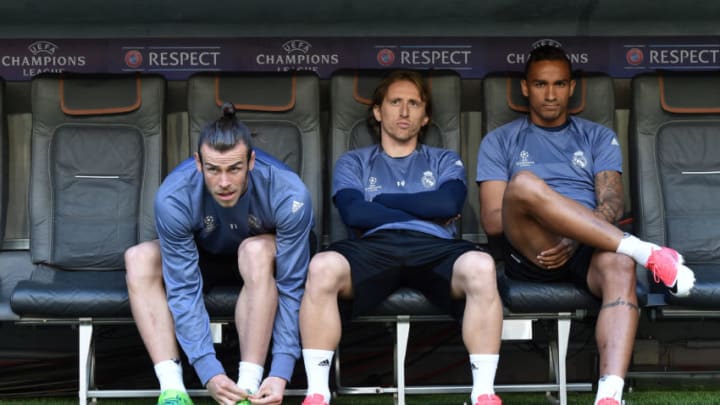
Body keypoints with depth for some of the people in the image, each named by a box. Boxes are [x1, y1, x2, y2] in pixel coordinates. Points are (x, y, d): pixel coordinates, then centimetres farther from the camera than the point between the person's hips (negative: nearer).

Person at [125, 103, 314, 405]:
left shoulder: (288, 195, -33)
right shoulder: (173, 197, -31)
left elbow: (291, 288, -30)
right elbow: (184, 289, -30)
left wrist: (281, 373, -37)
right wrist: (209, 372, -38)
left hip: (263, 265, -2)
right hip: (204, 259, 2)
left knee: (256, 250, -37)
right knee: (139, 258, -27)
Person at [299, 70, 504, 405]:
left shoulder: (445, 161, 28)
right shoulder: (353, 162, 26)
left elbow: (448, 204, 4)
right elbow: (353, 213, 4)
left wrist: (381, 201, 8)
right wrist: (425, 212, 6)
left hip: (435, 248, 1)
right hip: (373, 247, 0)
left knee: (480, 267, -36)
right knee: (323, 267, -36)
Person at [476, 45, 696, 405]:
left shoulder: (598, 137, 23)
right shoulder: (500, 141, 19)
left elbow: (611, 204, 6)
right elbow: (492, 221, 6)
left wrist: (575, 237, -15)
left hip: (588, 246, 1)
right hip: (532, 252, -1)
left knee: (619, 264, -37)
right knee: (523, 182, -34)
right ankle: (646, 252, -32)